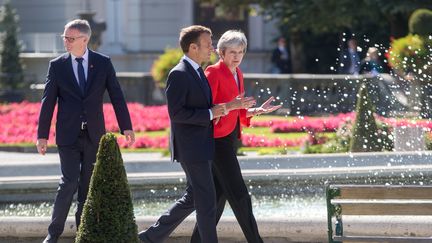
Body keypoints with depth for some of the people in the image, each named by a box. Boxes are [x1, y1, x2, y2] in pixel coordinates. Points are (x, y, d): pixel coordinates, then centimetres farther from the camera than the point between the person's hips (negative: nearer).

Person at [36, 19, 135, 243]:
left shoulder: (103, 63, 1)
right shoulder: (57, 65, 0)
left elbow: (116, 97, 3)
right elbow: (48, 102, 2)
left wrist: (126, 128, -4)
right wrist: (42, 135, -1)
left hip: (94, 135, 1)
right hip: (68, 135, -1)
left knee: (88, 186, 6)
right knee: (69, 183, -11)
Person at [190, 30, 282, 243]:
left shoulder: (237, 74, 14)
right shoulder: (213, 72, -12)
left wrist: (257, 111, 4)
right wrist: (231, 105, -27)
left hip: (230, 137, 9)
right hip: (218, 138, -9)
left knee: (219, 193, 10)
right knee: (238, 194, -8)